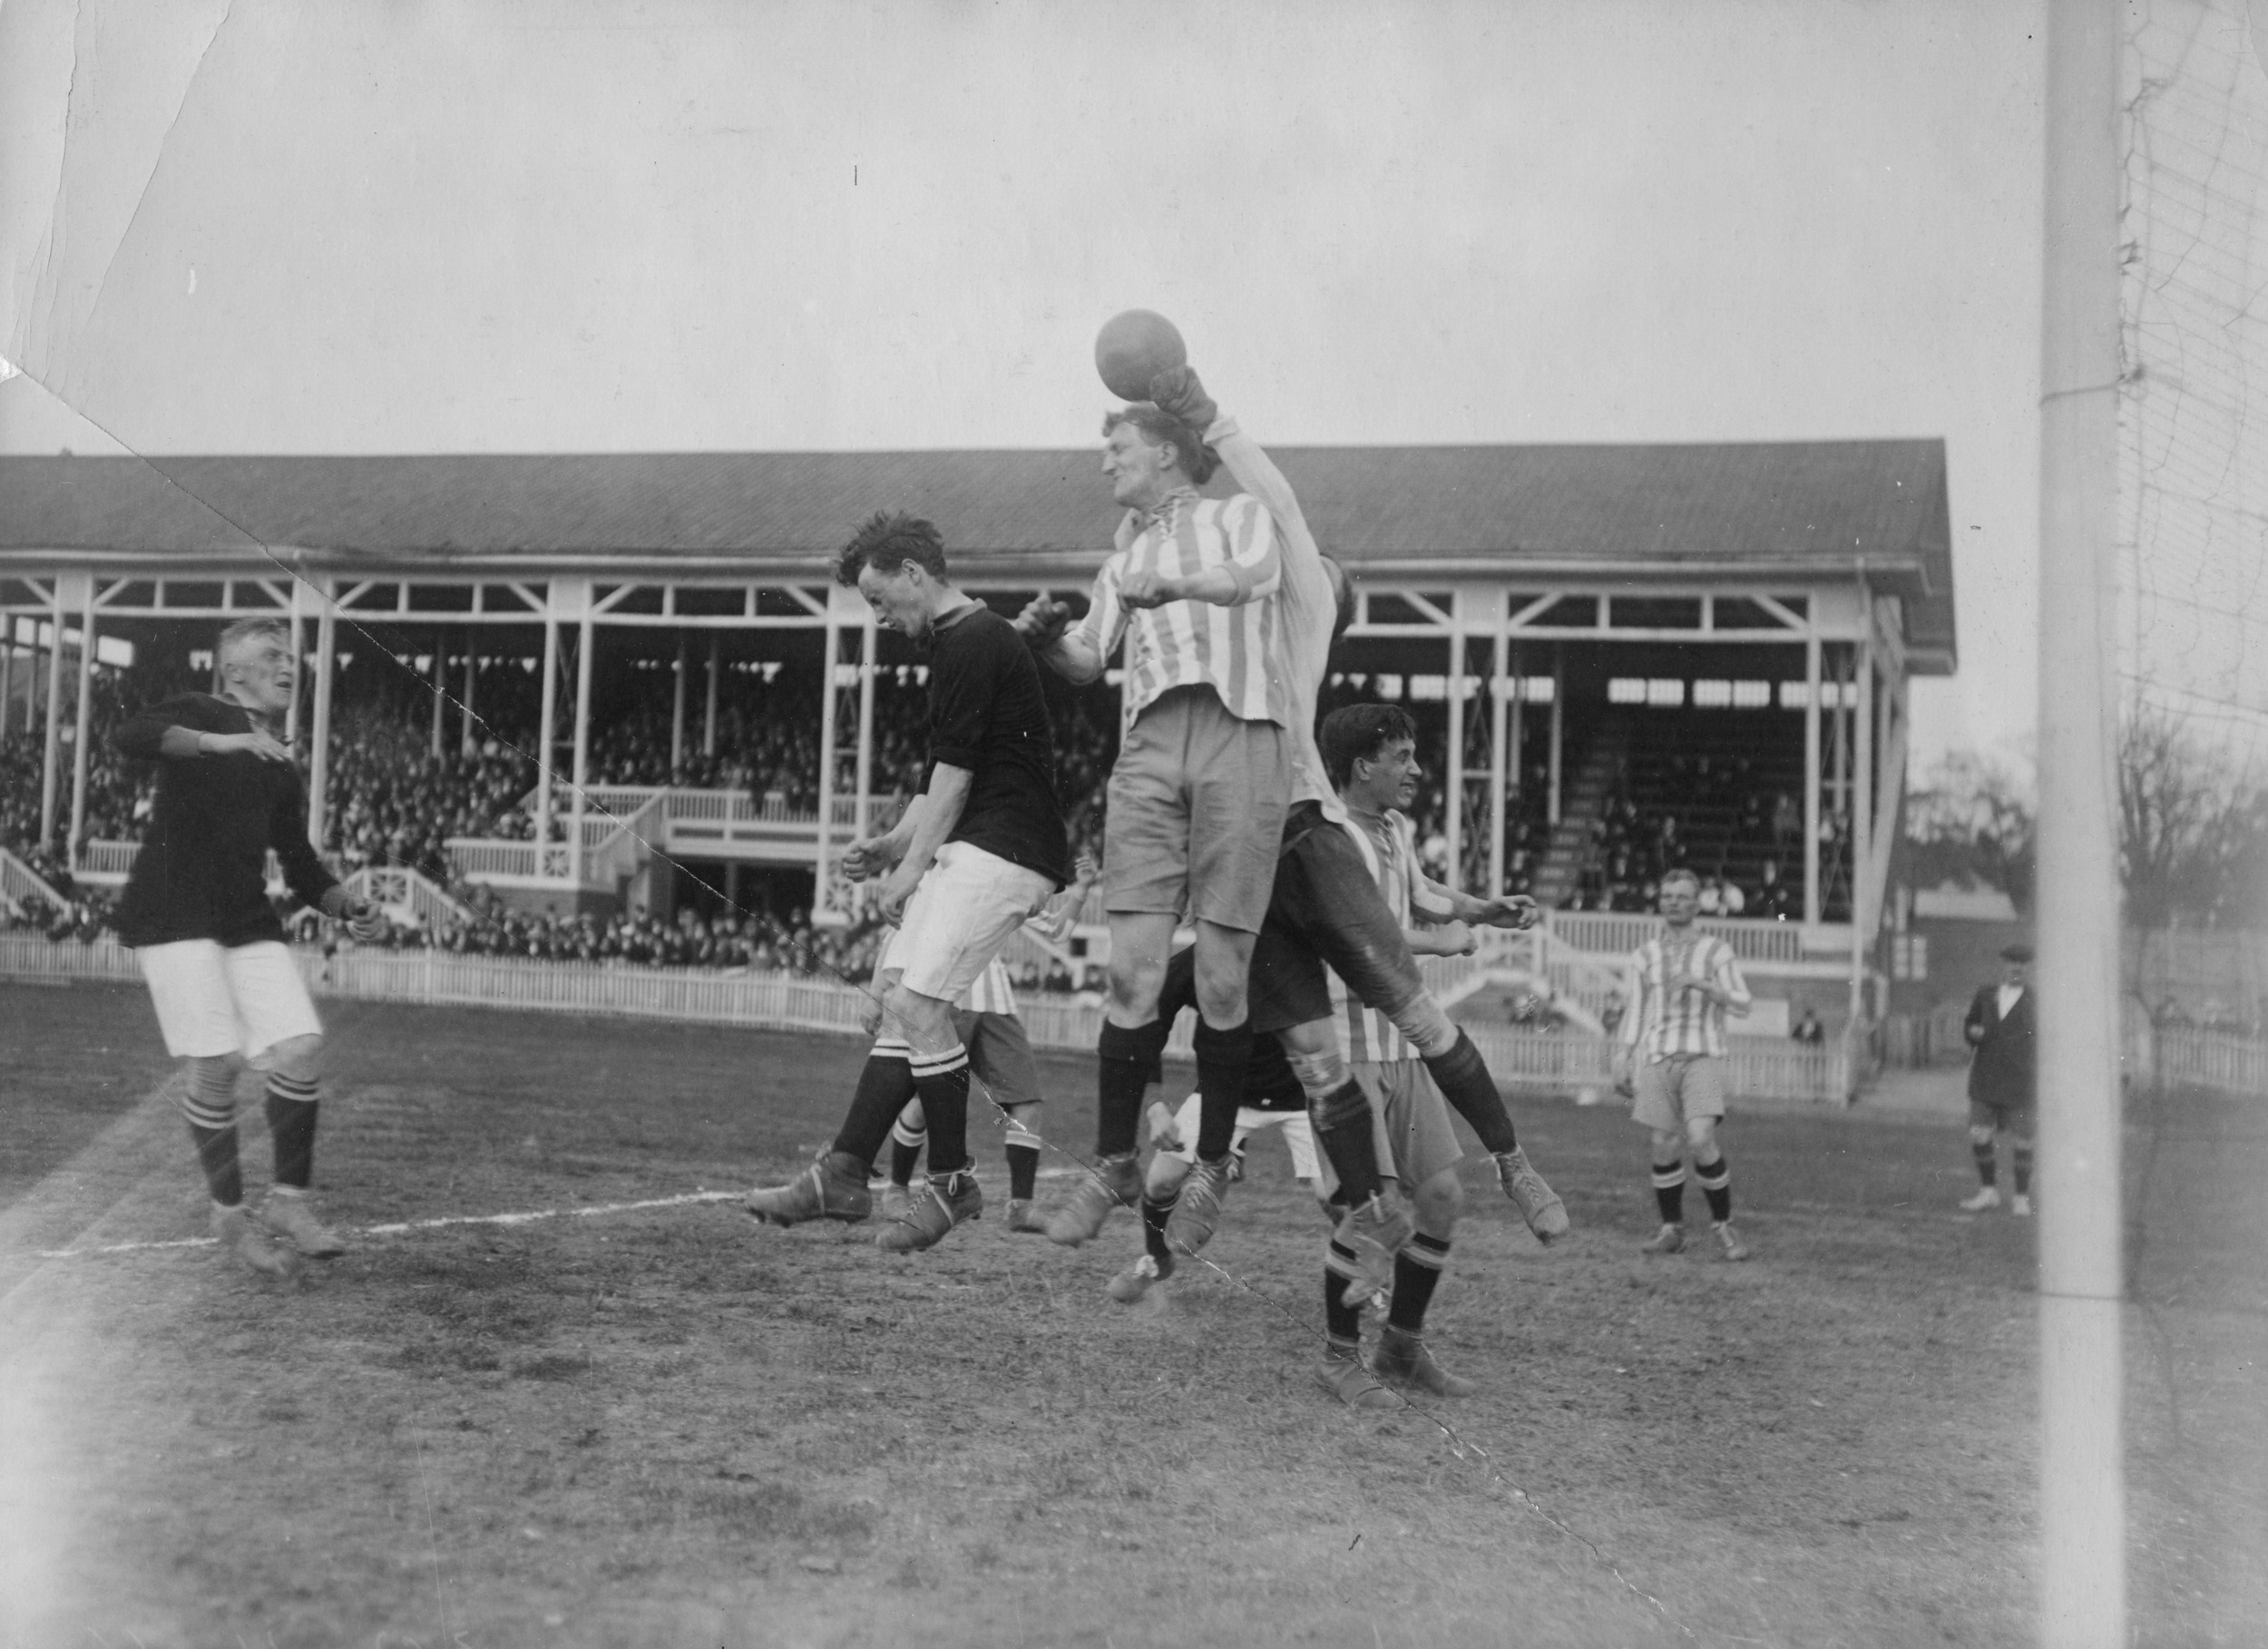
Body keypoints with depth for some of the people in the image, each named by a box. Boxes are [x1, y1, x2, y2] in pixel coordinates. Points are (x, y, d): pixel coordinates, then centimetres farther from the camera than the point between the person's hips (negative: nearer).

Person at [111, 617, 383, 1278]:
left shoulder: (281, 771, 18)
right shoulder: (199, 714, 2)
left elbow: (302, 868, 21)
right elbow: (128, 736, -19)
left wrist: (349, 908, 4)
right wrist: (216, 742, -29)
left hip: (247, 920, 6)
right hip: (174, 916, -6)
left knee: (301, 1049, -8)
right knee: (213, 1065, -10)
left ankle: (288, 1203, 6)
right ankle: (230, 1216, 7)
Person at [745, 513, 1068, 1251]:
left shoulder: (973, 643, -11)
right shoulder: (960, 642, 21)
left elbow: (956, 774, -14)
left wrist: (910, 868, -8)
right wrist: (890, 845, 15)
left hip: (1001, 851, -10)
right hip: (969, 848, 10)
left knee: (914, 1005, -14)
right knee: (902, 1009, 8)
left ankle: (953, 1183, -3)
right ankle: (842, 1176, 10)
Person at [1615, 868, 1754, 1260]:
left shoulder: (1715, 951, 5)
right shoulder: (1645, 956, 12)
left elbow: (1741, 1007, 0)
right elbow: (1634, 1013, 15)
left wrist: (1701, 983, -14)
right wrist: (1622, 1063, 7)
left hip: (1702, 1057, -2)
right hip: (1657, 1058, 2)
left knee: (1701, 1140, -17)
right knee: (1666, 1145, -1)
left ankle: (1723, 1223, 1)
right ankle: (1671, 1229, 15)